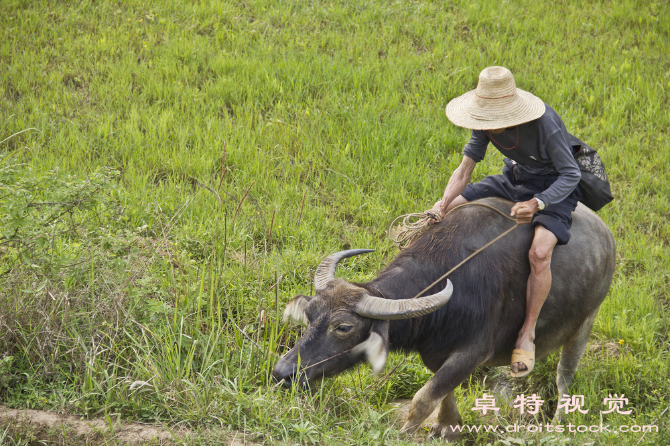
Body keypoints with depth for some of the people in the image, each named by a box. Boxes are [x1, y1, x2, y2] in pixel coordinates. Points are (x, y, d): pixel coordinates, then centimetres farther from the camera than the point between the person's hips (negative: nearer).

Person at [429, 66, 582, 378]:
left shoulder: (545, 123, -31)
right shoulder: (487, 121, -13)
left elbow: (571, 174, -22)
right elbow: (465, 168, -8)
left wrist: (537, 204, -35)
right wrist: (444, 202, -26)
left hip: (554, 188, -7)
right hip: (513, 180, 7)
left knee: (539, 253, -32)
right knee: (449, 212, -5)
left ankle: (527, 334, -17)